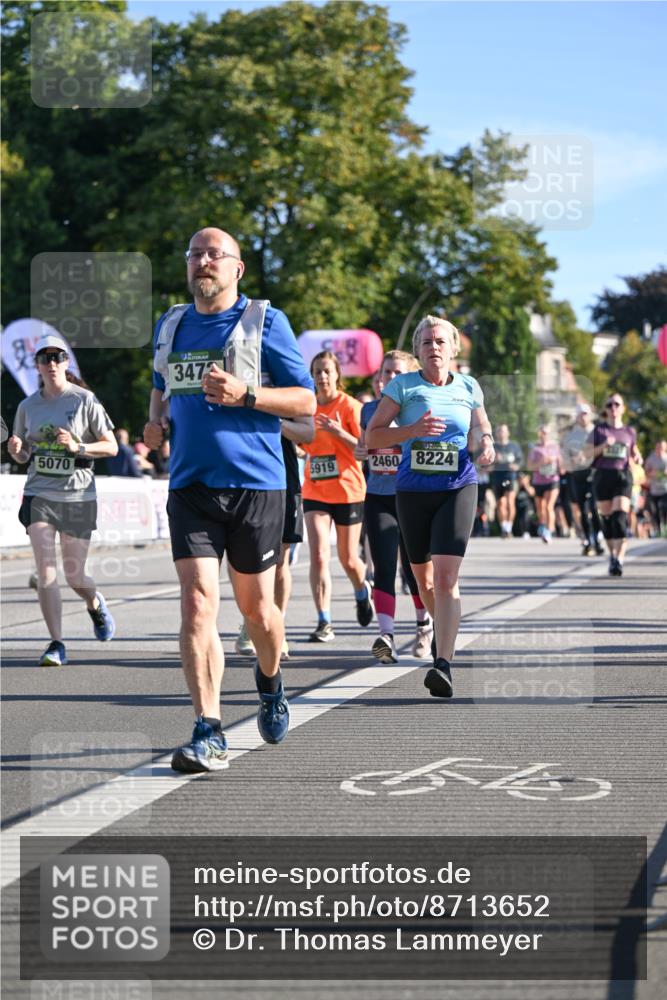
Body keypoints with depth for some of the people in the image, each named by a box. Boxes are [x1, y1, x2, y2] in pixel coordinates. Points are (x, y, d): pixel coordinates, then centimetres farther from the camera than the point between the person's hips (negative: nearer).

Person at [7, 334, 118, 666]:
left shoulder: (85, 400, -3)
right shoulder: (27, 406, 7)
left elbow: (111, 447, -2)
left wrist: (78, 447, -18)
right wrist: (15, 449, -7)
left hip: (77, 496, -2)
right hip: (39, 494, 2)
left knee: (74, 576, 5)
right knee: (45, 569, -13)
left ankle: (95, 603, 41)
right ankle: (56, 644, -8)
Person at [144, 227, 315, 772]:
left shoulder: (265, 321, -1)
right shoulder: (170, 326, 13)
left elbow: (305, 400, -2)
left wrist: (245, 393, -17)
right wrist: (156, 420, 9)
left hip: (255, 484, -3)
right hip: (190, 485, 3)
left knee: (256, 605, 8)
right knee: (198, 603, -11)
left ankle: (270, 681, 41)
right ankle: (209, 734, -13)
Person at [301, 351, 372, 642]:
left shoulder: (350, 406, -8)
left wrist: (338, 432, -24)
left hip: (348, 491, -3)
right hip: (315, 491, 3)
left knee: (348, 560, 9)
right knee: (318, 555, -12)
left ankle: (362, 592, 42)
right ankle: (324, 623, -10)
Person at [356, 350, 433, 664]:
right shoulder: (369, 409, 9)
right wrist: (359, 451, 1)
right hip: (378, 497, 2)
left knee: (414, 567, 6)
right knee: (383, 568, -10)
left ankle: (424, 624, 31)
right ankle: (386, 636, -17)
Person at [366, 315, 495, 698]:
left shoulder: (469, 387, 7)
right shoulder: (403, 386, 2)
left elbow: (482, 430, 21)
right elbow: (372, 436, -2)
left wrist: (486, 444, -3)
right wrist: (413, 429, -17)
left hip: (458, 488, -1)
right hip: (413, 490, 1)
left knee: (446, 575, -18)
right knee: (423, 577, 14)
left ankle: (444, 664, -24)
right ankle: (443, 629, 45)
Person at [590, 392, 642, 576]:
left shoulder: (629, 432, 12)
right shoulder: (599, 430, 8)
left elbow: (634, 451, 25)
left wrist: (638, 458, 2)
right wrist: (603, 446, -13)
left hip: (623, 475, -1)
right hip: (603, 475, 1)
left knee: (620, 515, -17)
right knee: (606, 517, 6)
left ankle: (619, 560, -25)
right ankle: (612, 555, 24)